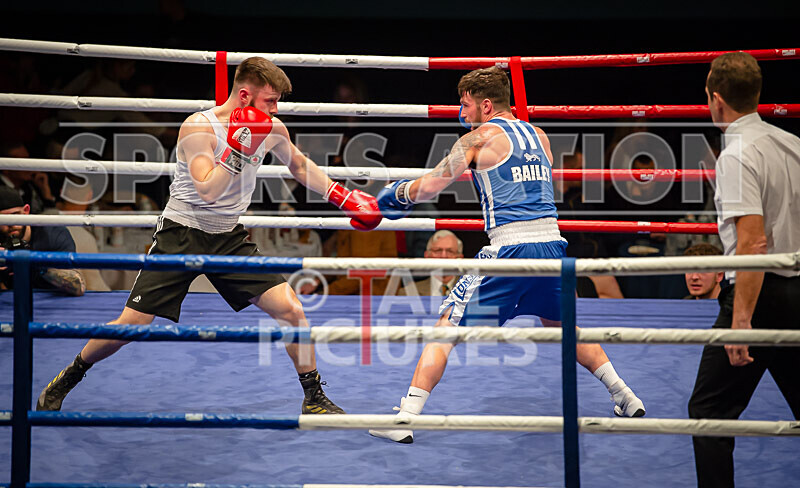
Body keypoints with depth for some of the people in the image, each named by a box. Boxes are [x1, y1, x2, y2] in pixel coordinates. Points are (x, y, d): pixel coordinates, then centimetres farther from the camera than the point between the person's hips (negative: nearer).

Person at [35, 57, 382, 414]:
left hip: (229, 238, 5)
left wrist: (342, 196, 15)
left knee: (291, 310, -9)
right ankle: (67, 379, 19)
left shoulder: (271, 129, -2)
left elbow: (299, 165, 19)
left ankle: (314, 398, 8)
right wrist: (237, 149, -35)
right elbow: (208, 190, -30)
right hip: (182, 234, -4)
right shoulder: (199, 127, -19)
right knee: (130, 324, -6)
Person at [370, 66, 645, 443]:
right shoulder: (539, 136, 17)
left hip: (510, 249, -6)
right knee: (560, 326, 30)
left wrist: (398, 193, 16)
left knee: (445, 328, 1)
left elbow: (430, 186, -3)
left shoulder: (480, 137, -1)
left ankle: (405, 420, -4)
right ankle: (626, 398, 29)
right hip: (551, 242, 6)